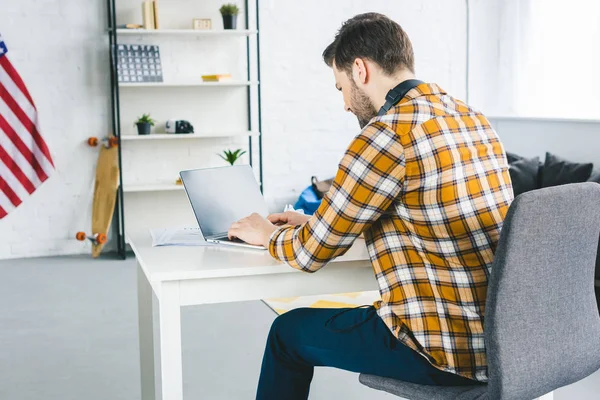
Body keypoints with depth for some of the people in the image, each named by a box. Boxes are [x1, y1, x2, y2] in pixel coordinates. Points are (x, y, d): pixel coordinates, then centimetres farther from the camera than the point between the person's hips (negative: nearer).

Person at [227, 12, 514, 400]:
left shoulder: (387, 133, -18)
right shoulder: (472, 117, 9)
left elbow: (313, 252, -9)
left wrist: (267, 234, 13)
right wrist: (314, 222, 24)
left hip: (448, 347, -8)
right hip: (503, 337, 8)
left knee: (289, 331, 14)